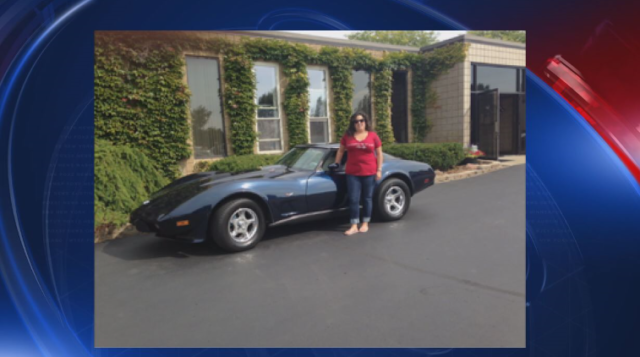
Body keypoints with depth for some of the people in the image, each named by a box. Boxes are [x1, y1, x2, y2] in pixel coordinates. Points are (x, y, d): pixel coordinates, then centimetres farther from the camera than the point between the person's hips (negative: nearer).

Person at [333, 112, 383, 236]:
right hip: (352, 173, 1)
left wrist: (379, 170, -2)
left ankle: (365, 223, 21)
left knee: (367, 198, 9)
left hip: (369, 173, -1)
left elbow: (379, 153, 3)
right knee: (353, 199, -1)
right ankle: (354, 226, 5)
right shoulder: (348, 136, 3)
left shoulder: (373, 136, 0)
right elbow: (340, 151, 13)